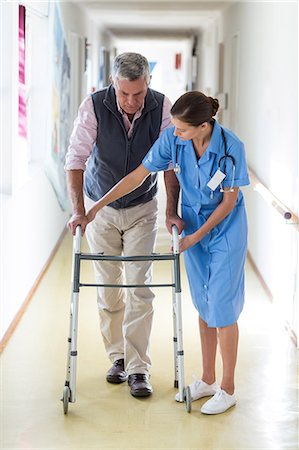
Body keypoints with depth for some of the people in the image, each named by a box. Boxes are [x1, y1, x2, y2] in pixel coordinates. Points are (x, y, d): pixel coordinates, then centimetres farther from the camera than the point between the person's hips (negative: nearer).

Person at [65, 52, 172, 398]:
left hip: (142, 208, 0)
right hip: (100, 207, 0)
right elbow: (76, 159, -21)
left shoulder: (161, 107, -17)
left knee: (139, 287, -5)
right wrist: (78, 210, -28)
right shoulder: (94, 106, -21)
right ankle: (117, 356, 22)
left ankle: (138, 368, -1)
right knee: (107, 286, 6)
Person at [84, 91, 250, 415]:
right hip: (193, 226, 4)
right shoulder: (172, 138, -16)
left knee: (221, 308, -2)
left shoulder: (230, 147, -26)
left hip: (226, 230, -4)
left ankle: (227, 389, 10)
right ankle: (207, 380, 25)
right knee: (203, 305, 12)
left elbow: (229, 201, -16)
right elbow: (138, 175, -8)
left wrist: (195, 238, -15)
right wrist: (95, 207, -9)